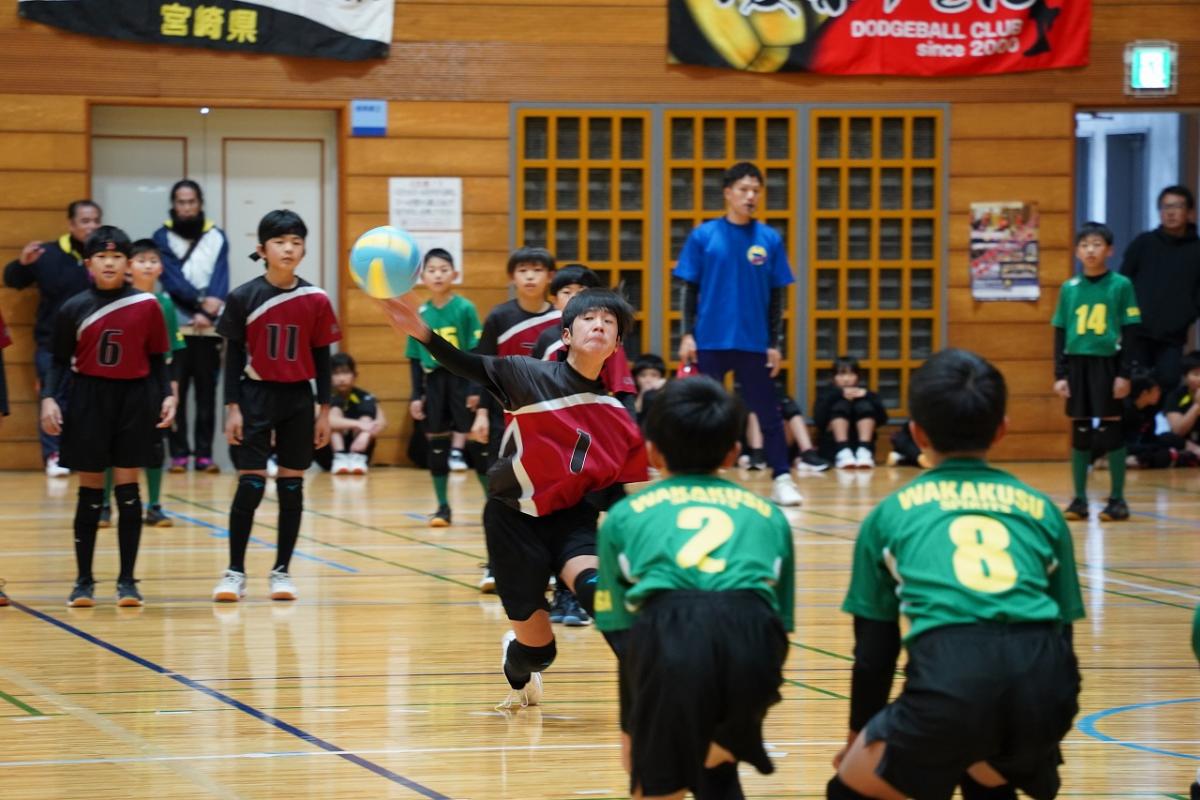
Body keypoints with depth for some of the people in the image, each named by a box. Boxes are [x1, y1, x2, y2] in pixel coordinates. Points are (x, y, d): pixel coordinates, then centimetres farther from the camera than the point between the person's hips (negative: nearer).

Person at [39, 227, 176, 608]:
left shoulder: (147, 306, -1)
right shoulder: (73, 309, -1)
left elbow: (157, 359, 7)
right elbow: (60, 361, 4)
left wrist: (167, 396, -5)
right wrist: (49, 398, -9)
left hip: (134, 399, 0)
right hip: (89, 400, 0)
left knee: (127, 488, 1)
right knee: (90, 491, 3)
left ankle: (127, 580, 7)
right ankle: (84, 581, 10)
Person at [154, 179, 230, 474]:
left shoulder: (216, 237, 11)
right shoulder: (163, 237, 5)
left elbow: (221, 277, -1)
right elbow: (173, 279, -6)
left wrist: (212, 302, -19)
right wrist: (200, 301, -18)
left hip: (209, 327, 1)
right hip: (176, 326, -1)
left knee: (206, 393, 1)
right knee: (176, 392, -3)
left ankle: (204, 454, 4)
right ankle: (179, 454, 0)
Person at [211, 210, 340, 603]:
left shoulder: (316, 300, 0)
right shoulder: (243, 298, -5)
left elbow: (322, 358, 5)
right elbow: (233, 356, -1)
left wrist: (324, 410, 3)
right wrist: (232, 408, -6)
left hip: (298, 400, 2)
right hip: (256, 397, -2)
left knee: (292, 485, 5)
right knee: (250, 485, -6)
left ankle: (282, 571, 13)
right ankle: (235, 572, 3)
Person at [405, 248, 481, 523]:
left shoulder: (465, 308, -6)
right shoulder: (420, 314, 4)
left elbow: (476, 352, -5)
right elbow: (415, 359, 10)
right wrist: (416, 396, 6)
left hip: (461, 379, -3)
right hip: (434, 383, 3)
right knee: (436, 445, 7)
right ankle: (443, 506, 17)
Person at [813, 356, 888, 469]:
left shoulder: (863, 393, 15)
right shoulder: (827, 394, 11)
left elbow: (883, 419, -2)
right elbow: (818, 420, -11)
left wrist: (867, 395, -15)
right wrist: (839, 394, -17)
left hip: (860, 445, 1)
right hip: (834, 450, -1)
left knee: (864, 406, -16)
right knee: (841, 405, -18)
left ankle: (864, 452, -36)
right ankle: (843, 453, -40)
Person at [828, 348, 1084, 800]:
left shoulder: (891, 513, 23)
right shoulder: (1040, 509, 27)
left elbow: (874, 648, 26)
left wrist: (858, 735, 43)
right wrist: (1037, 734, 44)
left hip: (949, 677, -3)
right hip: (1046, 681, 3)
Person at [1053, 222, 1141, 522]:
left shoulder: (1121, 285, -2)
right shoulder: (1069, 289, 6)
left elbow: (1130, 333, -2)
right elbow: (1060, 334, 9)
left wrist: (1125, 374, -7)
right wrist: (1059, 375, 3)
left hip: (1108, 364, -3)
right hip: (1076, 364, 3)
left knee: (1111, 430, -1)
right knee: (1080, 433, 5)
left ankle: (1118, 499, 7)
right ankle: (1079, 499, 11)